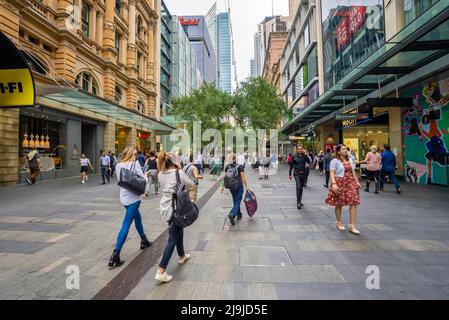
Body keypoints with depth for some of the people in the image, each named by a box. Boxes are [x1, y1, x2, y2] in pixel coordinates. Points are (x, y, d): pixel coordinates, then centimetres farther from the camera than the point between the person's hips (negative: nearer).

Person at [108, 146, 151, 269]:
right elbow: (143, 178, -14)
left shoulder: (118, 166, 7)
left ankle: (144, 241, 39)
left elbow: (120, 180, 10)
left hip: (124, 197, 7)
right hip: (133, 198, -7)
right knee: (126, 225, -6)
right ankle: (115, 255, -7)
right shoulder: (135, 163, -8)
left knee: (137, 217, 24)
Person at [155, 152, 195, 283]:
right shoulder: (179, 173, -15)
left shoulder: (161, 175, 1)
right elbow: (190, 185, -4)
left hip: (166, 207, 8)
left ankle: (182, 256, 45)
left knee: (178, 231, 26)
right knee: (172, 239, -1)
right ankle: (161, 272, -1)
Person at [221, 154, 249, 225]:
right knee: (237, 202, -1)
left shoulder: (227, 167, -1)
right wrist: (246, 187, -8)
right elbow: (243, 178, -13)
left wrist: (223, 186, 10)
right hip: (239, 187, -4)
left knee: (235, 201, 20)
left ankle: (239, 215, 31)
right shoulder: (239, 167, -10)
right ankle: (232, 214, -20)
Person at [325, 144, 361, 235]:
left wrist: (357, 181, 12)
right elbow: (332, 173, -14)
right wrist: (333, 184, -25)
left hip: (351, 183, 6)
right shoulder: (335, 161, -6)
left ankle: (352, 226, 3)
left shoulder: (349, 160, 16)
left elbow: (353, 172, 20)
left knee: (354, 203, -3)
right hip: (340, 183, -5)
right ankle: (339, 223, 23)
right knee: (339, 204, 5)